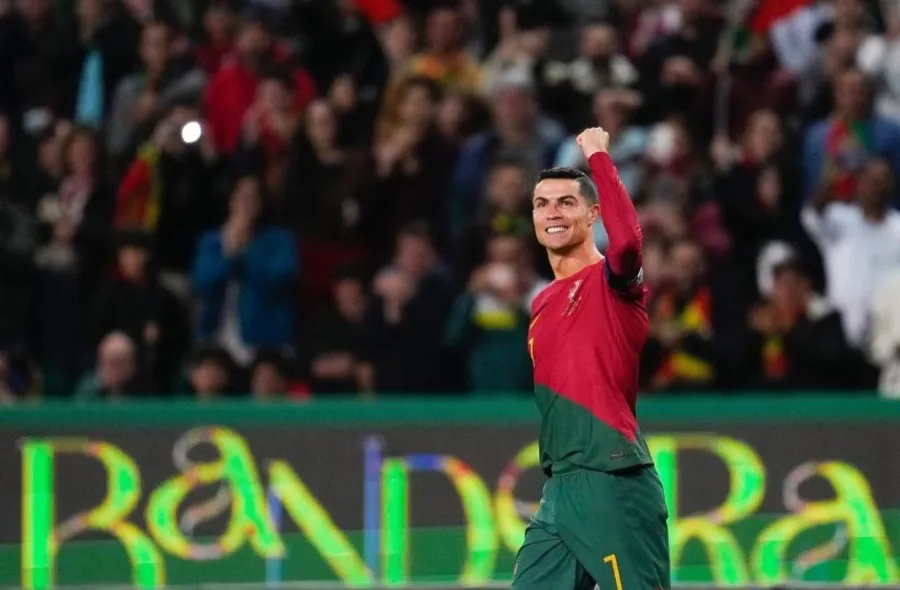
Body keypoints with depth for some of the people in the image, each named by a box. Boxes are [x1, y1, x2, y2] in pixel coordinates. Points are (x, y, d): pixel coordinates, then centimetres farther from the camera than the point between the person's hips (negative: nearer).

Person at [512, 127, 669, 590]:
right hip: (558, 487, 8)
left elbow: (628, 239, -29)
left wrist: (598, 156, -21)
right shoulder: (541, 304, 18)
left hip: (614, 483, -8)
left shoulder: (612, 279, -5)